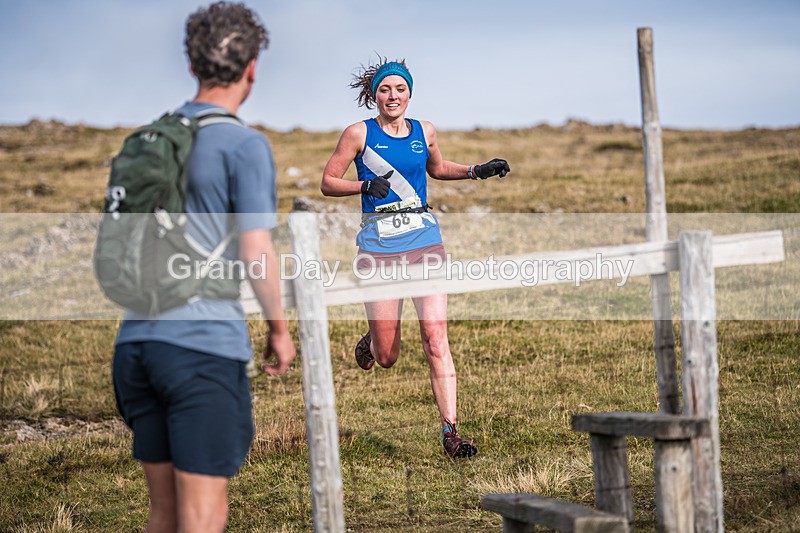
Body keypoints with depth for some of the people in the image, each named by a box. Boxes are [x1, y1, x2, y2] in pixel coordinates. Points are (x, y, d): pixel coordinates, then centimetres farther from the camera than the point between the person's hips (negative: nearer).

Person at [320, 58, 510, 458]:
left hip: (425, 242, 2)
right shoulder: (359, 134, 0)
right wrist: (364, 186, -16)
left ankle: (450, 432, -10)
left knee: (436, 339, -11)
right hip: (379, 244, -2)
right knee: (387, 357, 1)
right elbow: (328, 183, 2)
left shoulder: (424, 132, 10)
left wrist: (476, 171, 14)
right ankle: (369, 343, 39)